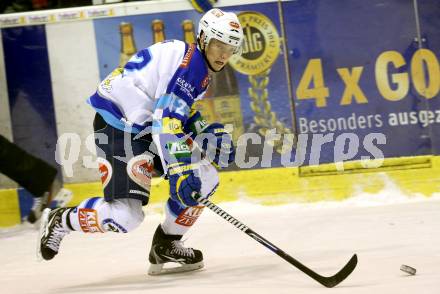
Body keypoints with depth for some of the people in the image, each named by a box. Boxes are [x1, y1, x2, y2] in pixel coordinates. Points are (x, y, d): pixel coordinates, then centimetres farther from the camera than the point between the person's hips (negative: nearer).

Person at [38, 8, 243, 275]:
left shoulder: (199, 64, 13)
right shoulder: (189, 64, -20)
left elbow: (182, 112, 22)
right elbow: (165, 123, -28)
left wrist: (210, 132, 5)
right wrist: (180, 171, -31)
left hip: (145, 128, 10)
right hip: (117, 125, -10)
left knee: (205, 177, -1)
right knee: (126, 215, -18)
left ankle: (166, 244, 10)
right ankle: (59, 221, 8)